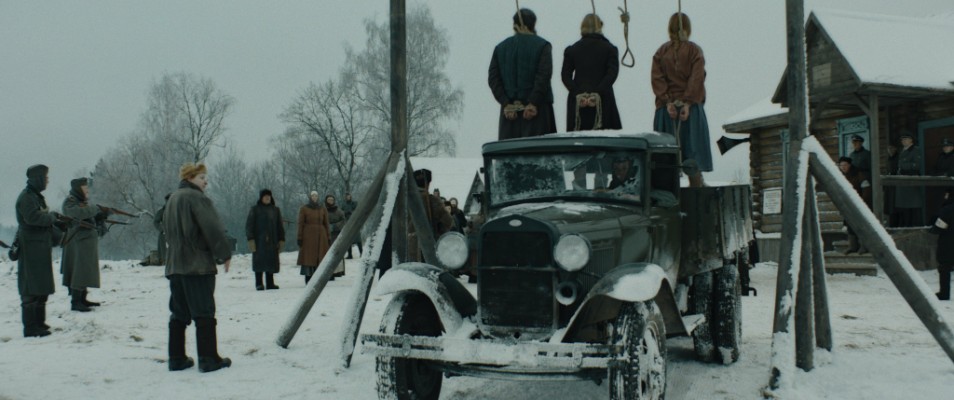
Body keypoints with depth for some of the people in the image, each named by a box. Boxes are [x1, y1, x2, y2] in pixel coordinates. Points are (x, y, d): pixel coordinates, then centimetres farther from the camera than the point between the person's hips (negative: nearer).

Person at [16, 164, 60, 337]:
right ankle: (30, 328, -6)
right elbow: (32, 217, -26)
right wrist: (52, 216, -11)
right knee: (31, 290, -8)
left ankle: (39, 323, 22)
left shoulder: (37, 196, 18)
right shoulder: (26, 197, -11)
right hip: (31, 248, -10)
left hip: (41, 248, 10)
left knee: (42, 288, 14)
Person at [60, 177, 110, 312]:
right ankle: (75, 302, -7)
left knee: (86, 271, 12)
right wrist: (96, 209, -19)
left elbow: (91, 219, 20)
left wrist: (100, 217, -1)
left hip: (88, 243, 9)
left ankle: (82, 299, 20)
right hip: (78, 242, -9)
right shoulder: (70, 202, -9)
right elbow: (78, 213, -29)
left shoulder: (83, 202, 20)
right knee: (79, 271, -10)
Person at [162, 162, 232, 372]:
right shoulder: (197, 198, -12)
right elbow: (214, 229, -16)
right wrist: (225, 254, -6)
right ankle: (208, 359, -2)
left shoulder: (172, 199, 16)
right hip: (199, 266, -8)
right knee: (204, 314, -4)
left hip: (175, 266, 8)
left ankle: (176, 358, 14)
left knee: (179, 314, 12)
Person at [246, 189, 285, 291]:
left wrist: (281, 240, 7)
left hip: (272, 241, 3)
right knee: (259, 261, -3)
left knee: (271, 261, 1)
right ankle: (259, 284, 2)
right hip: (259, 241, -3)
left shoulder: (275, 210, 12)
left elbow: (280, 226, 14)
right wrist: (250, 239, -10)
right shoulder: (254, 209, 2)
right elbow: (249, 225, -1)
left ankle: (270, 283, 7)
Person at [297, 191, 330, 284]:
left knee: (320, 258, 0)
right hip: (308, 236, -2)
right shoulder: (303, 209, 1)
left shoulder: (323, 209, 8)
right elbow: (300, 224, 0)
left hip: (321, 236, 2)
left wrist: (329, 238, 5)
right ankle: (308, 279, 0)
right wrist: (300, 238, -6)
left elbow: (326, 224, 9)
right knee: (308, 257, -4)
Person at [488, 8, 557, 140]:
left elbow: (493, 78, 1)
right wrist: (533, 103, -13)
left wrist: (506, 103, -4)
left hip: (509, 110, 3)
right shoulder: (542, 45, 0)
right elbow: (544, 76, -12)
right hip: (536, 108, -3)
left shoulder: (501, 47, 10)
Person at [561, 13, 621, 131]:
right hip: (603, 101, -2)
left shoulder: (571, 49, 8)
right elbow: (613, 73, -9)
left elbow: (565, 75, -1)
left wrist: (577, 92, -8)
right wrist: (598, 92, -14)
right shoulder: (609, 48, 3)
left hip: (577, 101, 2)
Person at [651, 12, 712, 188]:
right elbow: (696, 78, -10)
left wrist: (667, 102, -8)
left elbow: (657, 78, -3)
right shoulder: (694, 50, 1)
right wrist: (688, 103, -13)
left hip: (666, 107, 2)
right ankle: (696, 184, 4)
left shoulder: (661, 51, 8)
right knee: (693, 148, 3)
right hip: (692, 107, -2)